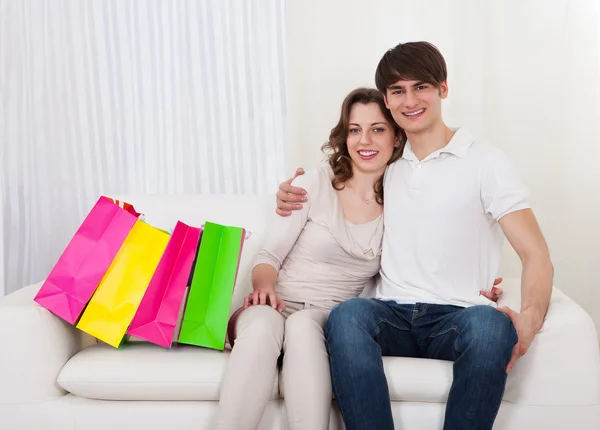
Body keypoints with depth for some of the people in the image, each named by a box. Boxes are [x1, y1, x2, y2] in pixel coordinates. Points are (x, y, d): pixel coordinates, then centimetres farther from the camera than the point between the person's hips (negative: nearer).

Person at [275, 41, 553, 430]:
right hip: (393, 316, 2)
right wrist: (294, 200, 12)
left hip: (457, 318, -2)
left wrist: (530, 318, -25)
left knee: (489, 324, -36)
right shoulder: (386, 167, 17)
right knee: (347, 315, -31)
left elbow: (537, 255, -3)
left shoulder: (485, 161, 4)